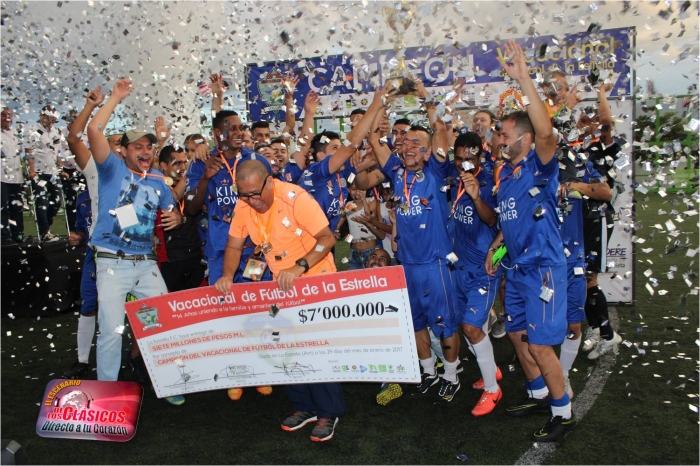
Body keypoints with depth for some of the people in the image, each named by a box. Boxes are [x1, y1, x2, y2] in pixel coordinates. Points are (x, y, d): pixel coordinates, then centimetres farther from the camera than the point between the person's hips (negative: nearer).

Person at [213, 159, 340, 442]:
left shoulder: (295, 198, -23)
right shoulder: (243, 206, -6)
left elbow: (327, 238, -24)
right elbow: (235, 245, 5)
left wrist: (300, 267, -36)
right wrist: (228, 275, -12)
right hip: (282, 285, 6)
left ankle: (328, 411, 12)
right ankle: (305, 406, 27)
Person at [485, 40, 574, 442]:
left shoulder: (542, 168, -12)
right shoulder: (505, 173, 10)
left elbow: (545, 131, -33)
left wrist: (524, 78, -37)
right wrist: (495, 246, 12)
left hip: (543, 268, -8)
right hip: (515, 269, 9)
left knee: (540, 344, -6)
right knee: (518, 335, 16)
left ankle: (564, 413, 13)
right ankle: (539, 396, 35)